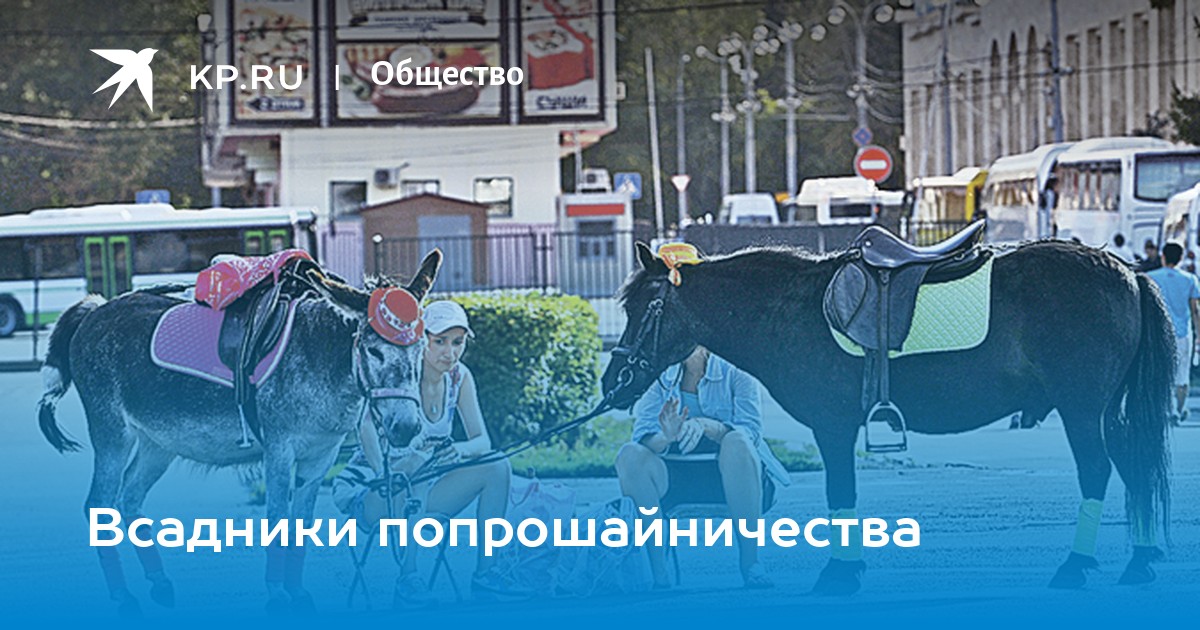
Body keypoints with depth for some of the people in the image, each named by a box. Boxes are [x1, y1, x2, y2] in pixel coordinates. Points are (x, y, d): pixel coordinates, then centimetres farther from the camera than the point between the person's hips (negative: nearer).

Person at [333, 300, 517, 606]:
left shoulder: (459, 377, -2)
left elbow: (482, 441, -6)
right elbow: (368, 429, -36)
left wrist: (461, 450, -30)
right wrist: (384, 474, -54)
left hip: (420, 496, 6)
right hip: (367, 495, -6)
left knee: (498, 467, -12)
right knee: (415, 463, -38)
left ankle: (485, 572, -8)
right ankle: (407, 578, -35)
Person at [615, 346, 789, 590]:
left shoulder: (736, 377, 2)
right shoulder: (661, 382, 9)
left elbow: (750, 431, -14)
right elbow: (643, 437, -5)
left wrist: (706, 426, -34)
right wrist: (665, 438, -30)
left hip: (729, 477, -2)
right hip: (675, 476, 2)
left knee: (737, 442, -35)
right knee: (630, 455, -26)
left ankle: (750, 562, -32)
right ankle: (656, 570, -28)